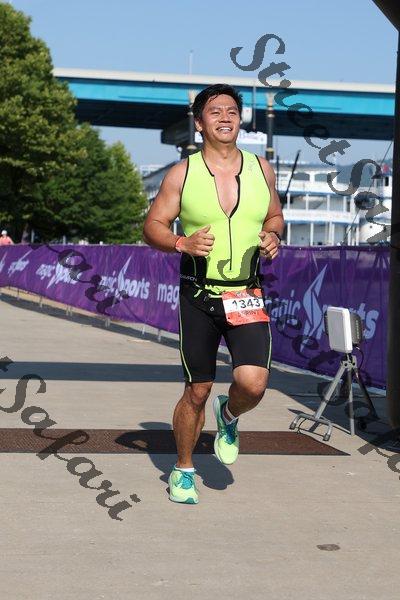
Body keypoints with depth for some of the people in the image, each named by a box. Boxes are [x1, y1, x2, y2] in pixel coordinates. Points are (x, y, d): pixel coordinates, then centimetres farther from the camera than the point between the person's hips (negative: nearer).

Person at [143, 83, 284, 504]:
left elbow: (275, 216, 19)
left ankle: (228, 416, 20)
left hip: (248, 297, 2)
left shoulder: (261, 169, 5)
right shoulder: (181, 174, -2)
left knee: (252, 383, -17)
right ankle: (183, 470, 29)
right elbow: (152, 227, 2)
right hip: (199, 296, -1)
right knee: (197, 391, 6)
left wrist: (273, 237, -4)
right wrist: (183, 244, -18)